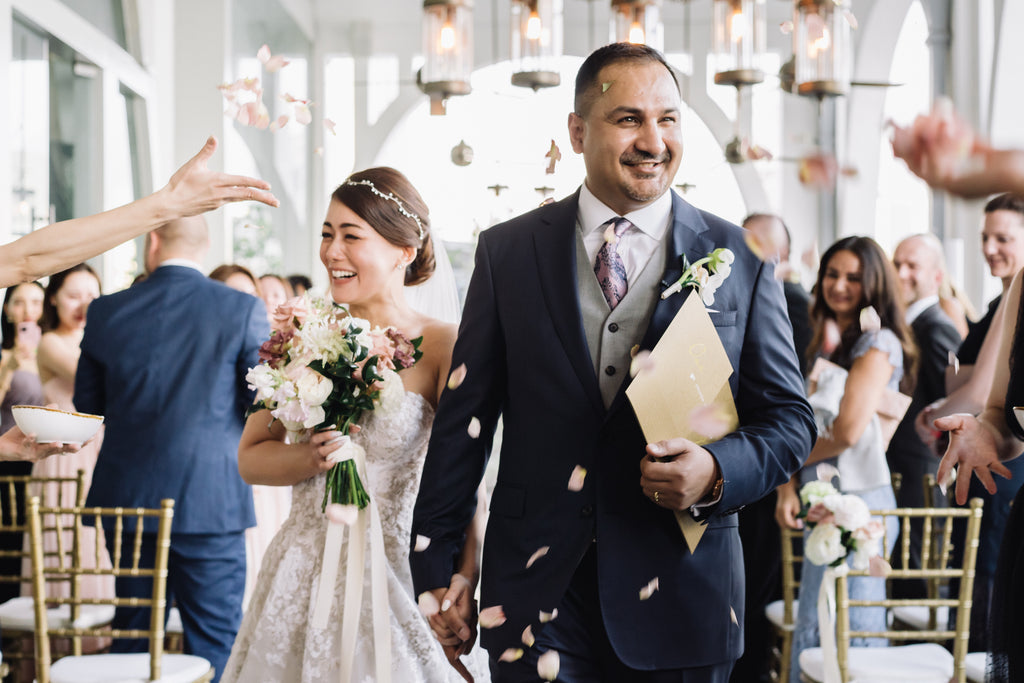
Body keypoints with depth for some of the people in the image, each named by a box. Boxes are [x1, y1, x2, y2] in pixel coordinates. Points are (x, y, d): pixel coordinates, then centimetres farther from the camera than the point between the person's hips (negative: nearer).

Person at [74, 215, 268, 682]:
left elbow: (88, 406, 10)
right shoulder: (244, 310, -8)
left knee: (131, 638, 15)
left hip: (127, 500, 3)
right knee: (215, 643, 4)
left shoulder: (105, 313, 0)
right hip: (212, 501, -3)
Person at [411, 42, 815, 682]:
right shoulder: (508, 251, 2)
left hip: (681, 599, 1)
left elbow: (790, 418, 3)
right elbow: (465, 417, 4)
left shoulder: (741, 258, 1)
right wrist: (438, 563, 2)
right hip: (537, 591, 0)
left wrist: (718, 470, -17)